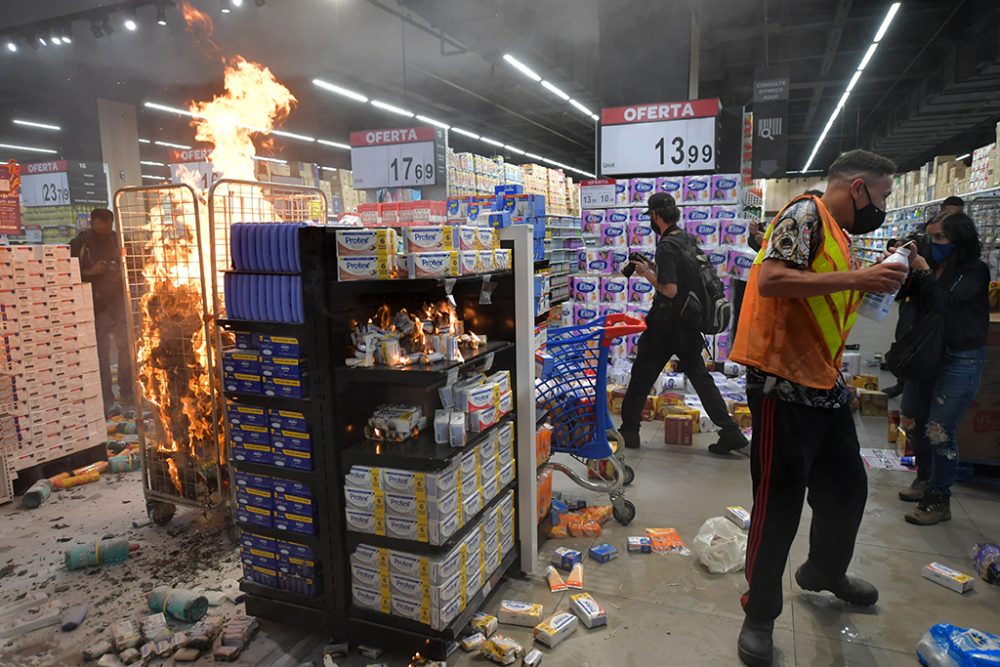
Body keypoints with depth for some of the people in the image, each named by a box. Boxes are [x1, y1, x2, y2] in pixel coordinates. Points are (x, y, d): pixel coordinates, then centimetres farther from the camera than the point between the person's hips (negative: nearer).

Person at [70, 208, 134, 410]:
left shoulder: (118, 240, 3)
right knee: (101, 352, -2)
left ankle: (127, 391, 18)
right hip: (95, 306, -2)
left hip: (119, 303, 2)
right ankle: (106, 397, 2)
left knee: (127, 347, 5)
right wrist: (90, 272, -18)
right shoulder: (79, 244, -3)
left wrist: (124, 273, -9)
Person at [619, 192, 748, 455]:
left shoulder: (665, 247, -17)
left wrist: (647, 274, -9)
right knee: (700, 376, 12)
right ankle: (730, 432, 11)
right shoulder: (690, 240, 8)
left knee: (642, 376, 6)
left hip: (665, 324, -7)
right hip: (689, 324, 8)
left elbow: (670, 290, -23)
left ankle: (629, 430, 16)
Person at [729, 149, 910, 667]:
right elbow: (770, 279, -24)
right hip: (783, 386, -10)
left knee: (847, 487, 22)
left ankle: (825, 571, 47)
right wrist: (855, 278, -22)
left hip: (825, 386, 10)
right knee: (779, 504, -1)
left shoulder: (838, 235, 19)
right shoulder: (806, 213, -9)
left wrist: (869, 282, 14)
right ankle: (760, 613, 17)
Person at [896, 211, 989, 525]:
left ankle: (938, 500, 9)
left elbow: (945, 304, -21)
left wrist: (923, 272, -18)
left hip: (960, 361, -6)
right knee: (911, 422, 13)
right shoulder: (930, 264, 6)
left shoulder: (974, 271, -8)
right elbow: (902, 293, 1)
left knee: (939, 431, -6)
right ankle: (925, 479, 35)